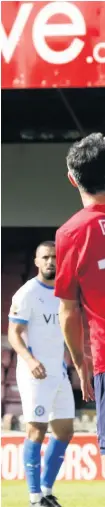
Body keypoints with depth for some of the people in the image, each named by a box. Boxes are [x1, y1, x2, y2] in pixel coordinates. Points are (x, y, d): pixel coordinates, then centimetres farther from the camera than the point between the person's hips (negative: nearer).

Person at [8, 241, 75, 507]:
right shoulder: (27, 293, -10)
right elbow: (14, 334, -14)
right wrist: (29, 359, -30)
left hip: (59, 372, 8)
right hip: (35, 373, -8)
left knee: (64, 431, 8)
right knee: (37, 430, -10)